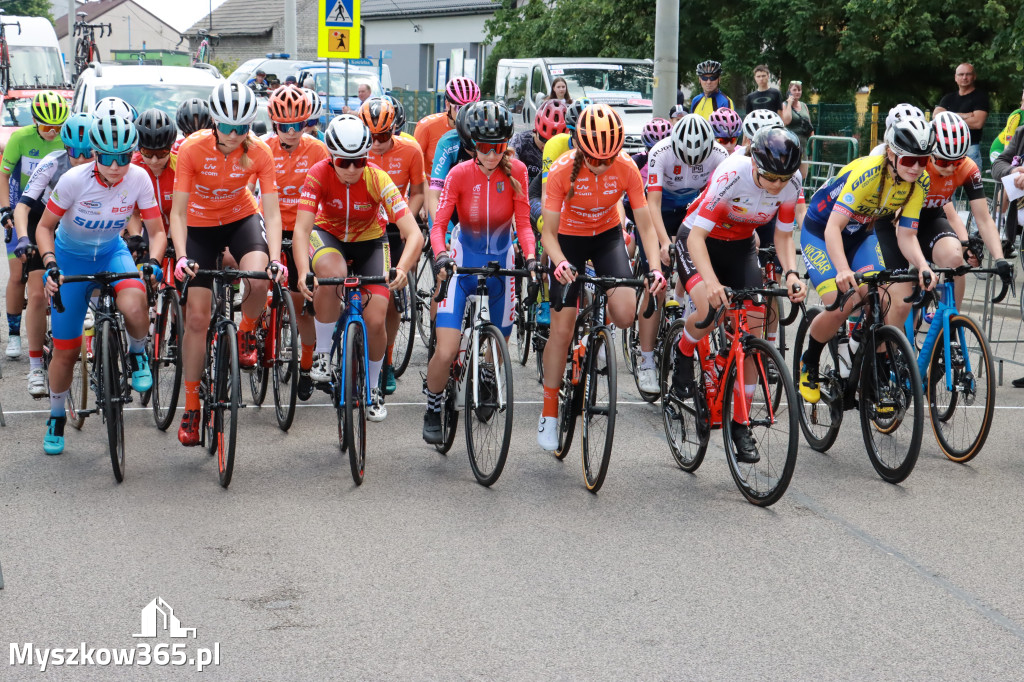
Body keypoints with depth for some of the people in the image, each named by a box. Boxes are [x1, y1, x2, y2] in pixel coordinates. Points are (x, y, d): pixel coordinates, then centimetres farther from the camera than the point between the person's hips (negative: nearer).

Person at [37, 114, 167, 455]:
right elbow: (44, 227, -14)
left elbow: (157, 231, -12)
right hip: (70, 257, -1)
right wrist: (50, 264, -30)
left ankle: (137, 354, -2)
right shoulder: (74, 180, -26)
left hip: (112, 252, 1)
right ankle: (56, 418, 28)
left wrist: (153, 262, -31)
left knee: (134, 305, -35)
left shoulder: (138, 178, -21)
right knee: (66, 350, 3)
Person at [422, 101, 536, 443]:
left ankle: (487, 382, 44)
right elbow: (438, 224, -17)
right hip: (463, 260, -2)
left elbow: (523, 222, -8)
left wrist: (531, 257, -25)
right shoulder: (460, 174, -14)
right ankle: (432, 411, 11)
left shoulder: (516, 171, -10)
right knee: (446, 352, -13)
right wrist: (440, 255, -36)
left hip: (501, 260, 2)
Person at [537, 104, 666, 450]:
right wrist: (560, 263, -44)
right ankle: (549, 415, 4)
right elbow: (549, 232, -24)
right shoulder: (563, 170, -27)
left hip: (607, 236, 1)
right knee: (561, 329, -7)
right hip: (569, 240, -1)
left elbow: (646, 226, -18)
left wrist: (655, 267, -34)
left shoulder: (627, 169, -23)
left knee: (625, 315, -21)